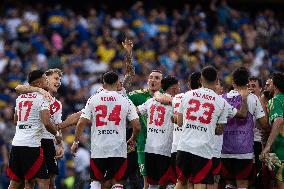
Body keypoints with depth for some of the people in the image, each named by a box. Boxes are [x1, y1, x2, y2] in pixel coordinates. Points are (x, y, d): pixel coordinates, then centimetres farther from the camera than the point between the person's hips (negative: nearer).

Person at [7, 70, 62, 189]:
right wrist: (57, 134, 0)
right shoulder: (42, 98, -7)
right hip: (32, 145, -7)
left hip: (16, 143, 7)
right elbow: (47, 123, -18)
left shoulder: (20, 97, 15)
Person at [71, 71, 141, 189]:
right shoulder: (125, 101, 1)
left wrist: (76, 142, 10)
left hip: (98, 149, 1)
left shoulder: (93, 100, 3)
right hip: (118, 150, -1)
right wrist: (132, 140, 17)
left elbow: (81, 123, -2)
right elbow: (137, 126, -2)